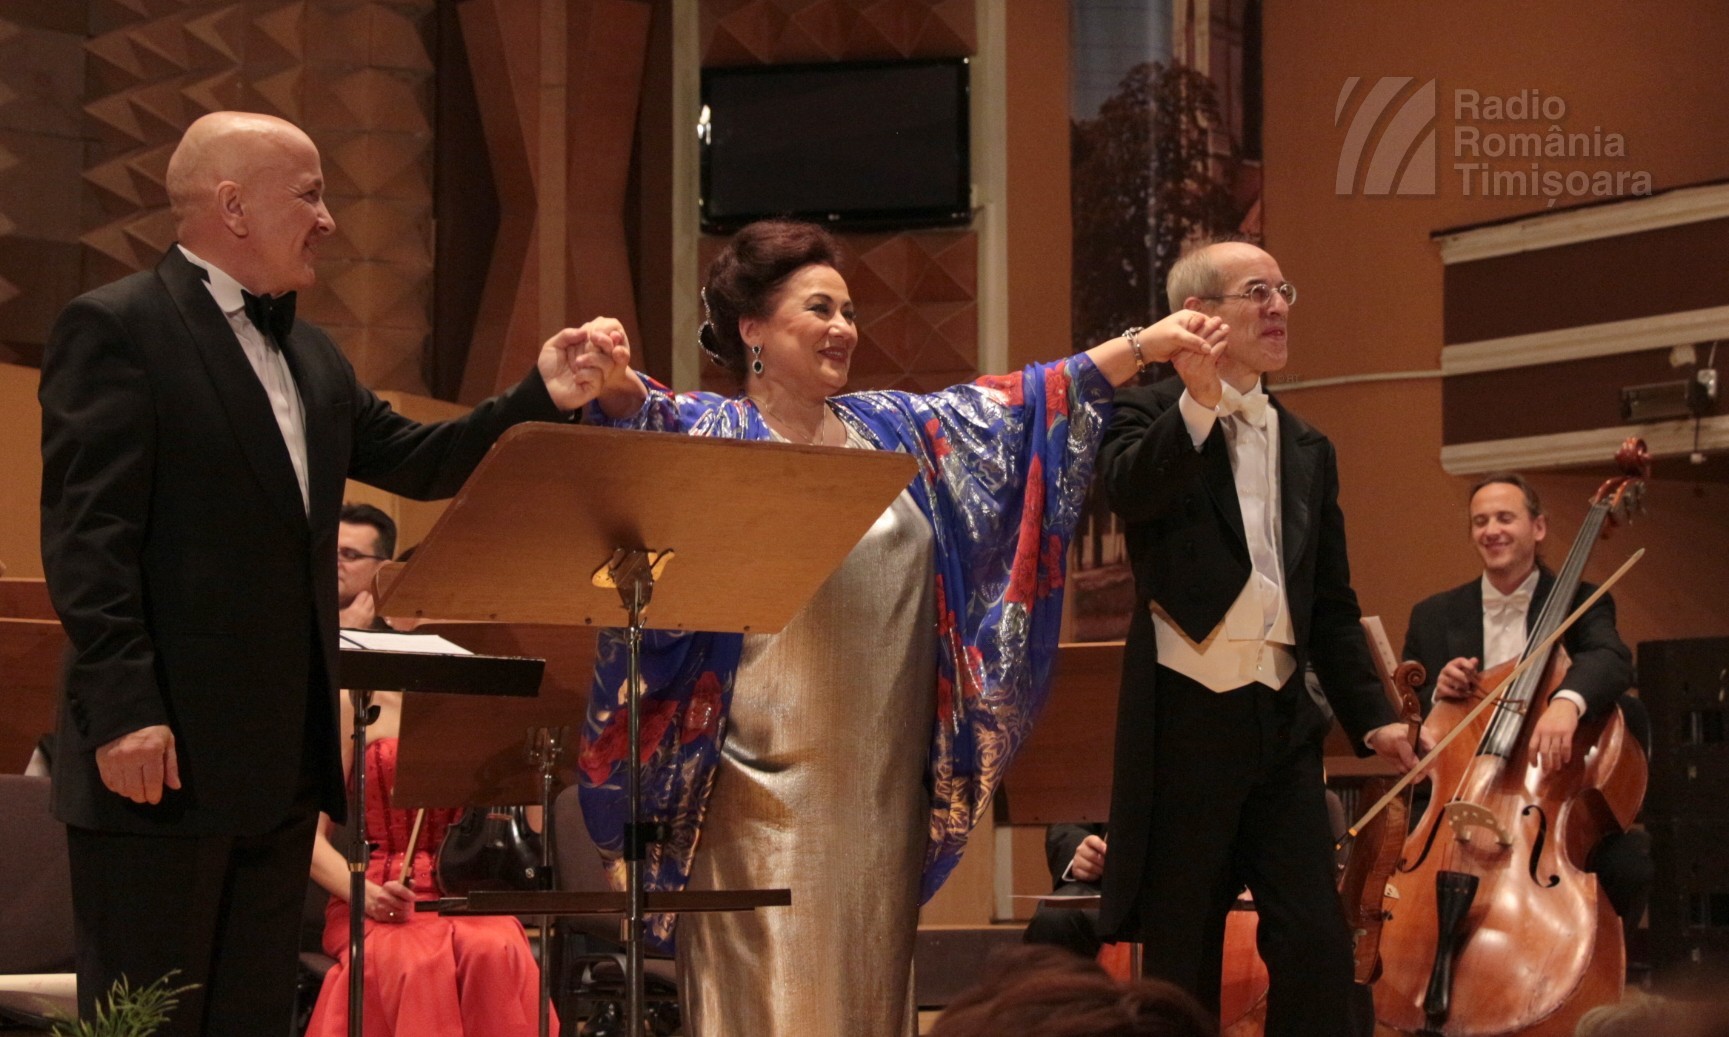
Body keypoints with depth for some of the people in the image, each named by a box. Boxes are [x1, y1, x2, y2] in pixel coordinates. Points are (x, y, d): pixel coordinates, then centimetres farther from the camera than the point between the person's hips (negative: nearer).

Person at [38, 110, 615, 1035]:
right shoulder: (114, 329, -8)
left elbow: (420, 463, 22)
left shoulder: (313, 358, 18)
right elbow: (86, 534, -15)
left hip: (283, 759, 8)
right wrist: (124, 711, -22)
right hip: (165, 751, -8)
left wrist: (539, 398, 7)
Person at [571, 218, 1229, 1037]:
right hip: (771, 781, -6)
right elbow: (645, 415, -21)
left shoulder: (890, 429, 15)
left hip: (881, 783, 6)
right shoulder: (715, 433, -2)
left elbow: (1026, 403, 18)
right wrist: (613, 380, -43)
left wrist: (1143, 346, 12)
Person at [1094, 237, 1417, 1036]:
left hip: (1282, 718, 5)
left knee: (1316, 942, -2)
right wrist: (1200, 402, -33)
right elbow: (1130, 491, -24)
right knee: (1181, 947, 3)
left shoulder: (1307, 449, 16)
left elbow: (1332, 604, 16)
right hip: (1184, 715, -4)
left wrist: (1371, 715, 7)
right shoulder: (1150, 418, 0)